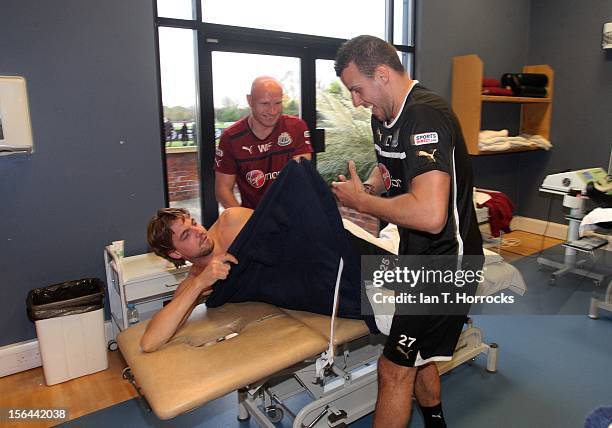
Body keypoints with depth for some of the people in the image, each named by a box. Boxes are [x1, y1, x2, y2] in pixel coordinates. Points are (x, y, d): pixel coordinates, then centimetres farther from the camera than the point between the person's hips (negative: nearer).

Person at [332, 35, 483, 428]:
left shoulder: (425, 116, -24)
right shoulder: (384, 117, 6)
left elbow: (430, 214, -36)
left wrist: (361, 200, -22)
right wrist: (367, 188, 3)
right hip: (418, 256, 10)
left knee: (394, 369, -3)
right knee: (417, 357, 24)